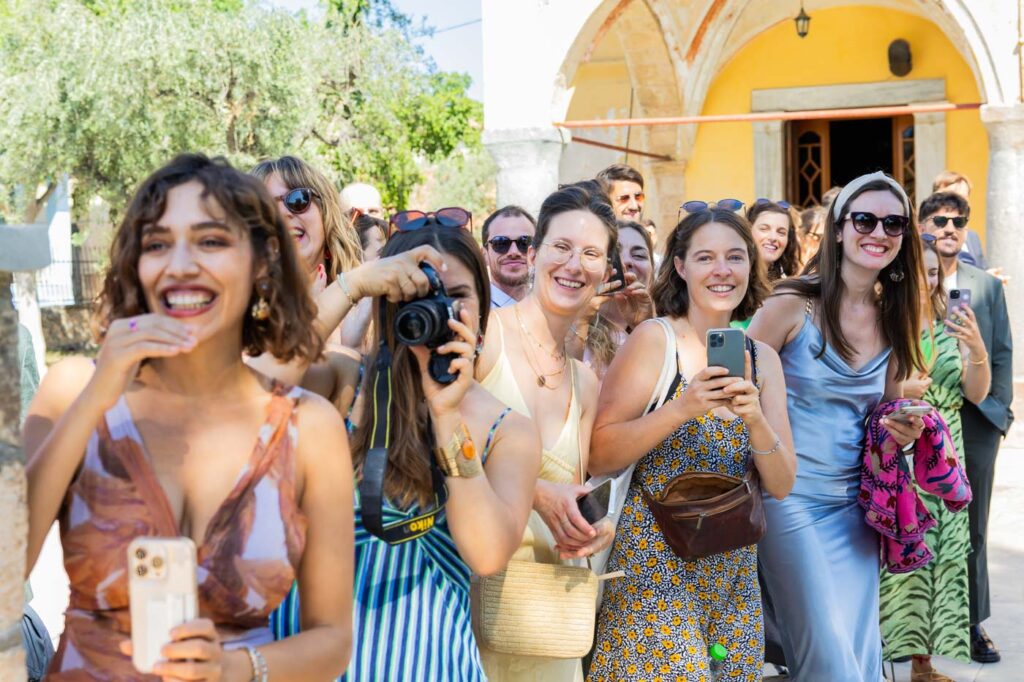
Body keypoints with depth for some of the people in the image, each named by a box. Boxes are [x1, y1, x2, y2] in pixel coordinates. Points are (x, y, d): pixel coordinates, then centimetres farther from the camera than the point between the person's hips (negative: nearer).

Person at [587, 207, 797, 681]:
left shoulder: (762, 358, 5)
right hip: (655, 561, -5)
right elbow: (599, 457, -12)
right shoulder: (654, 339, -8)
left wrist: (755, 418, -15)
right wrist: (682, 409, -23)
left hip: (735, 570, 5)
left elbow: (780, 486, 2)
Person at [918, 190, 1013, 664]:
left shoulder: (987, 286, 10)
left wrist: (1000, 410, 3)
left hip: (975, 421, 3)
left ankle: (973, 623, 19)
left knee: (972, 529, 9)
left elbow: (1003, 353, 11)